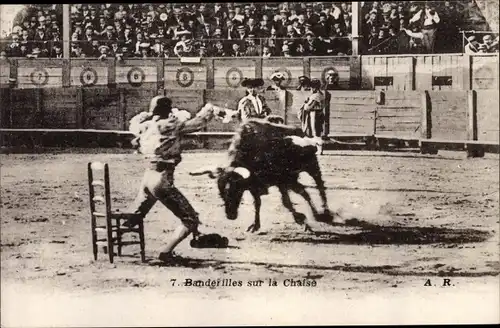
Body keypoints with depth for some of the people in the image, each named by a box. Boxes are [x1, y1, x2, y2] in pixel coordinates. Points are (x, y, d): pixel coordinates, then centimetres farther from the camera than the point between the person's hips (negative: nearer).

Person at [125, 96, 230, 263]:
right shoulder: (171, 125, -11)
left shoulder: (144, 127, 5)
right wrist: (212, 109, 8)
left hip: (148, 176, 7)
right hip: (162, 180, -7)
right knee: (190, 220, 1)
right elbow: (197, 122, -7)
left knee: (134, 217, 26)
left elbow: (134, 121, 28)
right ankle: (166, 253, -7)